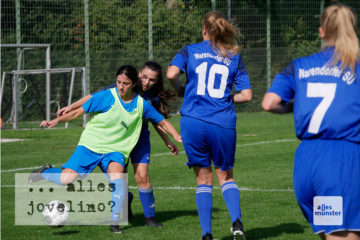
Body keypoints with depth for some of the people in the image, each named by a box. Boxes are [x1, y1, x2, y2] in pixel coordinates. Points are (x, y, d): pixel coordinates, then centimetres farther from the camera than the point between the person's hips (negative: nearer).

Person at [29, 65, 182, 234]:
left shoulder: (142, 105, 0)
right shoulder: (106, 97, -10)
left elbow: (162, 122, 12)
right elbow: (79, 112, -4)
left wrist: (178, 137, -1)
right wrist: (56, 121, -13)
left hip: (115, 150, 2)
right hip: (90, 145, -2)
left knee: (117, 179, -29)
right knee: (66, 180, -15)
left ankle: (114, 221, -18)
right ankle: (45, 172, 19)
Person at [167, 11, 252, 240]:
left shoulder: (190, 51, 5)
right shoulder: (234, 58, 8)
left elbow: (172, 73, -11)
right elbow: (246, 94, 3)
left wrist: (181, 90, 9)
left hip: (193, 122, 0)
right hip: (223, 125, 1)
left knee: (204, 179, 12)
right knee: (226, 176, 17)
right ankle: (237, 221, -7)